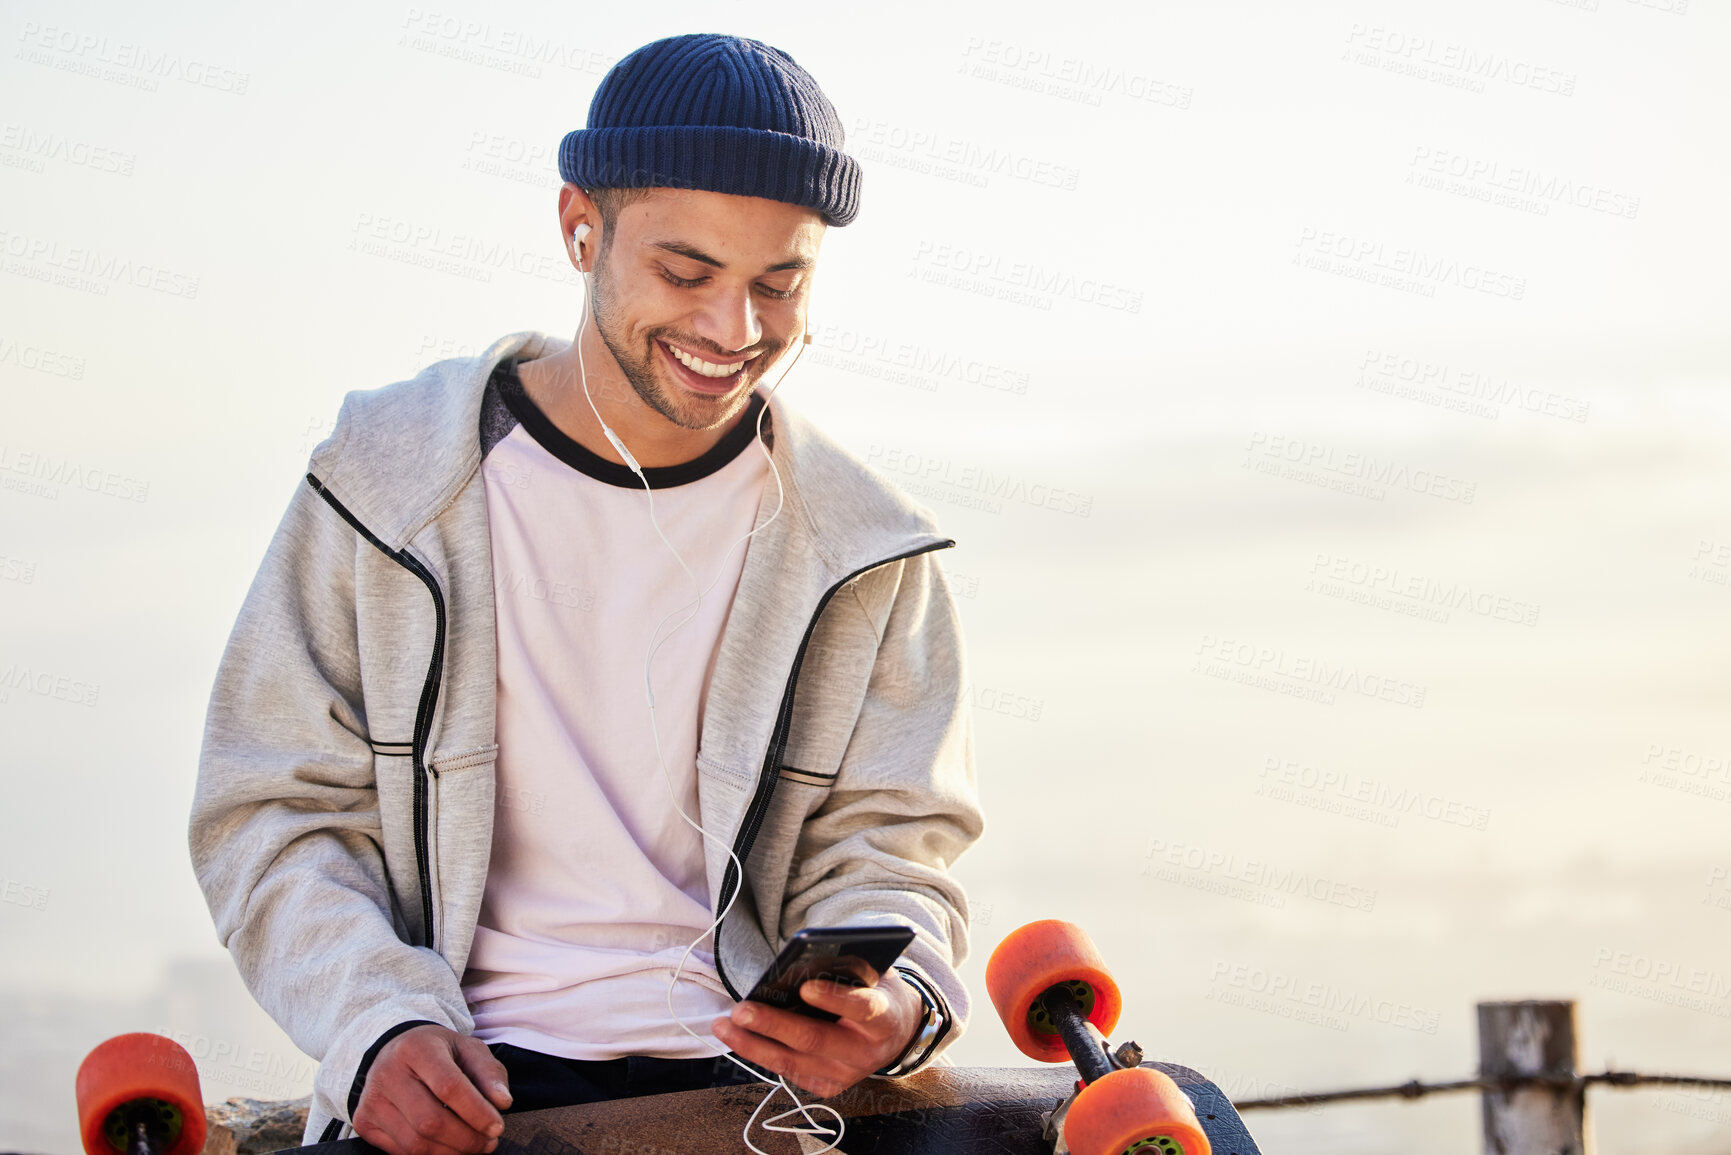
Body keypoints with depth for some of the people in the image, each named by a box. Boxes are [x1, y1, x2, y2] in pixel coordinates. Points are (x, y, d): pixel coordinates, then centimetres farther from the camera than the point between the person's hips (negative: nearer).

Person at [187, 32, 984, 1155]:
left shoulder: (866, 552, 6)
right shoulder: (388, 483, 1)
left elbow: (885, 848, 7)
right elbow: (277, 814, 3)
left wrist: (892, 1002, -16)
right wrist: (379, 1023, -15)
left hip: (749, 1065, 2)